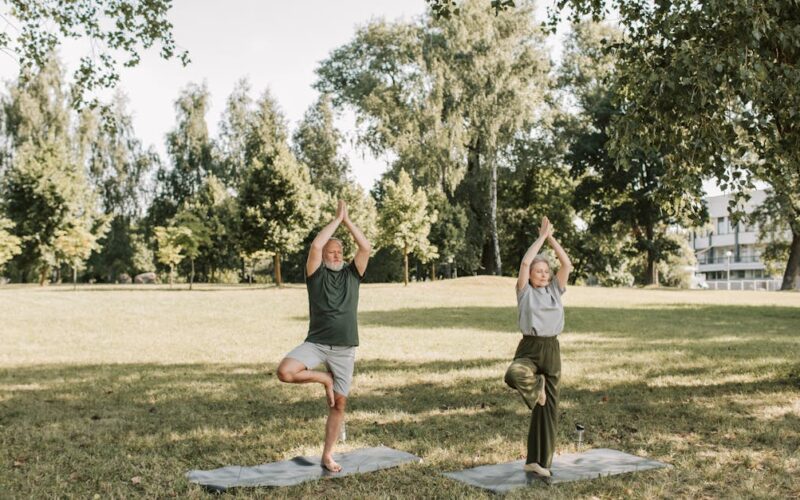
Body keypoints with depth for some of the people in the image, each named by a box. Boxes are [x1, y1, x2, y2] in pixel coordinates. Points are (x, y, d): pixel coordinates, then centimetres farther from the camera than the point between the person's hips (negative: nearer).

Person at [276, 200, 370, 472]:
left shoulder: (352, 274, 9)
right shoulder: (316, 274, 3)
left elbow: (366, 247, -5)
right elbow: (315, 246, -14)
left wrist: (347, 220, -3)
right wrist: (336, 219, -7)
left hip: (344, 349, 2)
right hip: (316, 343, -2)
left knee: (339, 404, 4)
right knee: (285, 372, -27)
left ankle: (327, 455, 17)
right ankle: (323, 379, 1)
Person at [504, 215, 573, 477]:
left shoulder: (555, 290, 10)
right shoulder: (525, 291, 2)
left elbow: (567, 265, -1)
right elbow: (525, 262, -11)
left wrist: (552, 238, -4)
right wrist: (541, 236, -5)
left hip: (551, 350, 3)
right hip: (528, 348, -3)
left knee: (548, 408, 5)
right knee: (513, 375, -39)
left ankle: (538, 460, 15)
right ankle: (537, 386, -3)